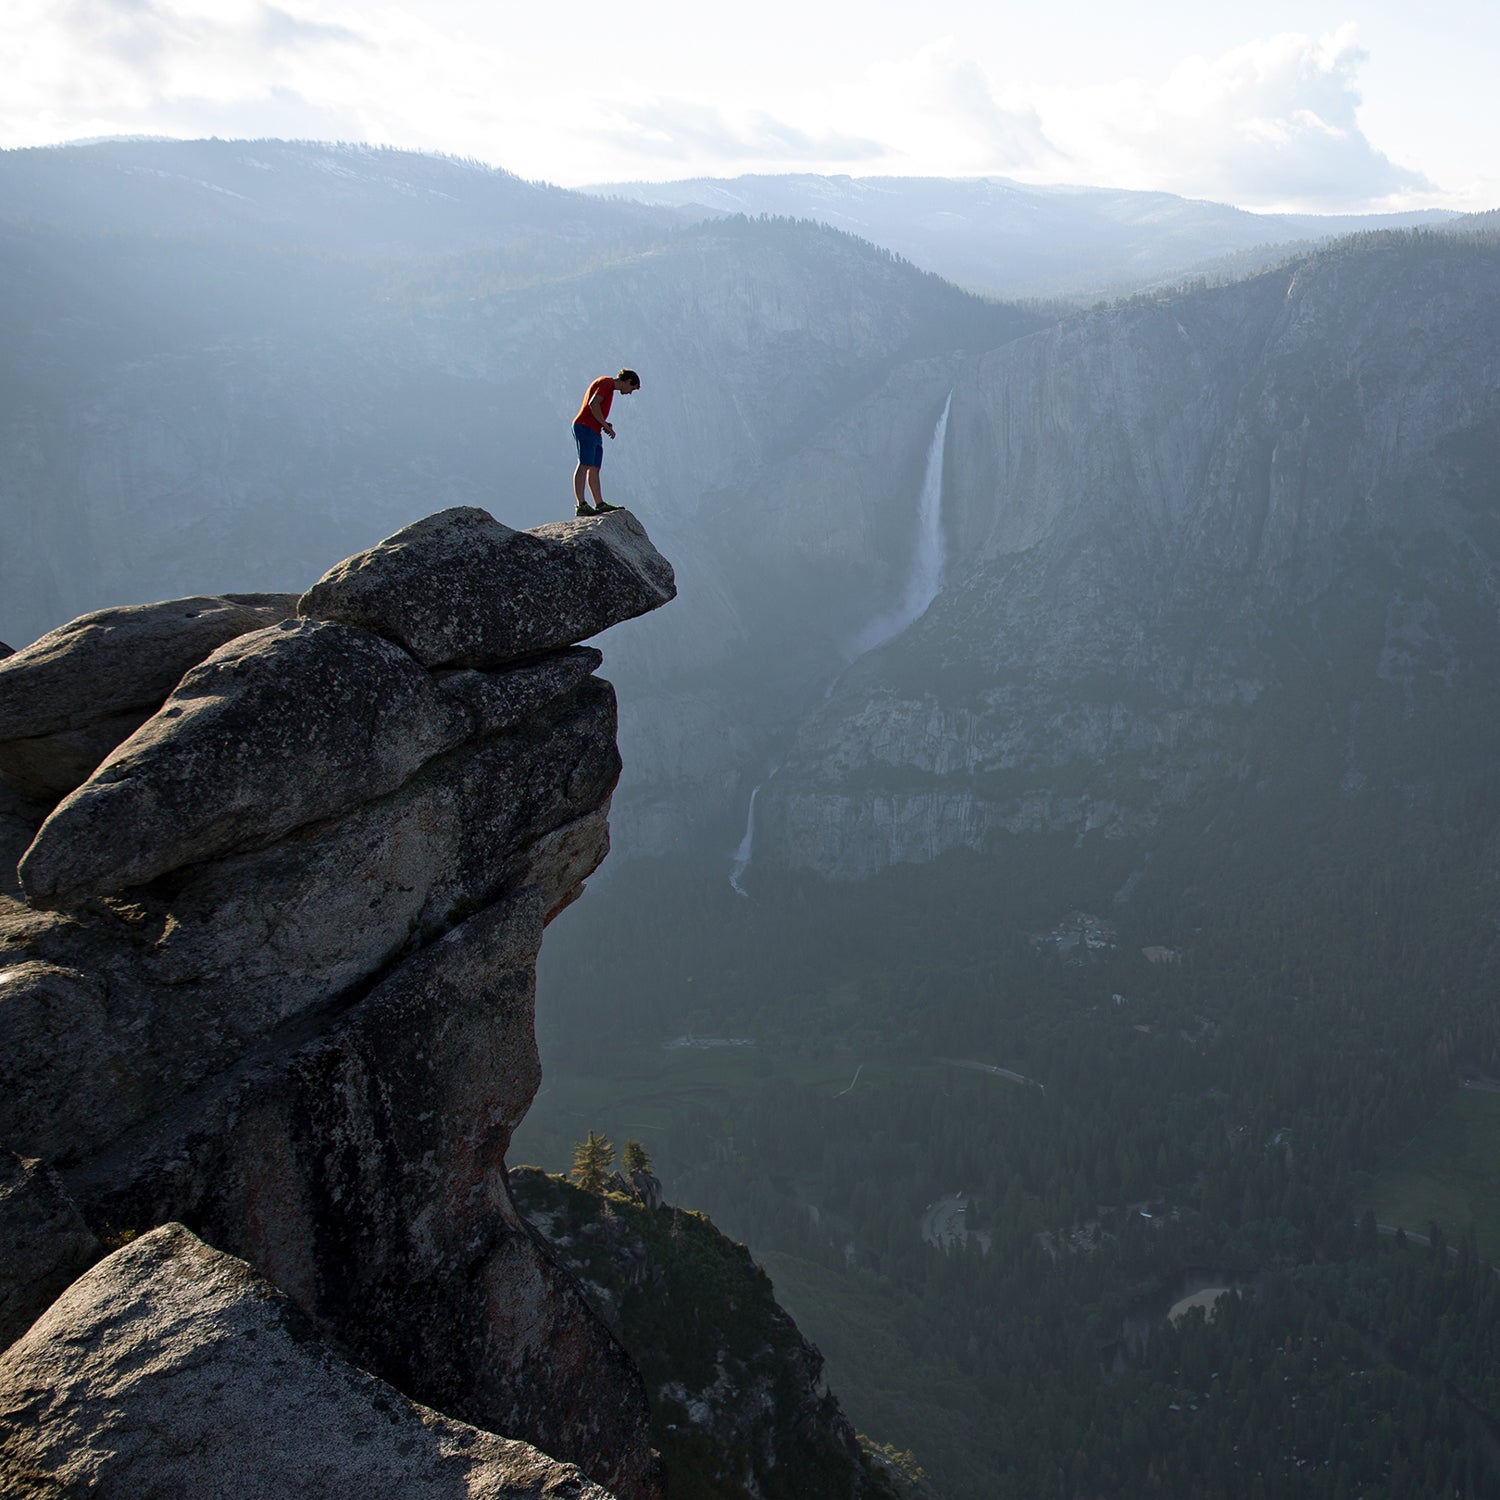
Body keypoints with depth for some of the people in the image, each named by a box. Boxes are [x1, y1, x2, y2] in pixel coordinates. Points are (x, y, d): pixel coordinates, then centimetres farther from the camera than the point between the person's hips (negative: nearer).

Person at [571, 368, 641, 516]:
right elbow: (593, 404, -18)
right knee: (584, 465, -15)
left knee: (594, 469, 10)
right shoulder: (607, 382, -5)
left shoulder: (610, 387, 26)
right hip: (585, 427, -10)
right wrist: (606, 425, -12)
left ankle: (599, 504, 13)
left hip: (594, 432, 10)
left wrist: (605, 424, 9)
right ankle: (581, 505, -22)